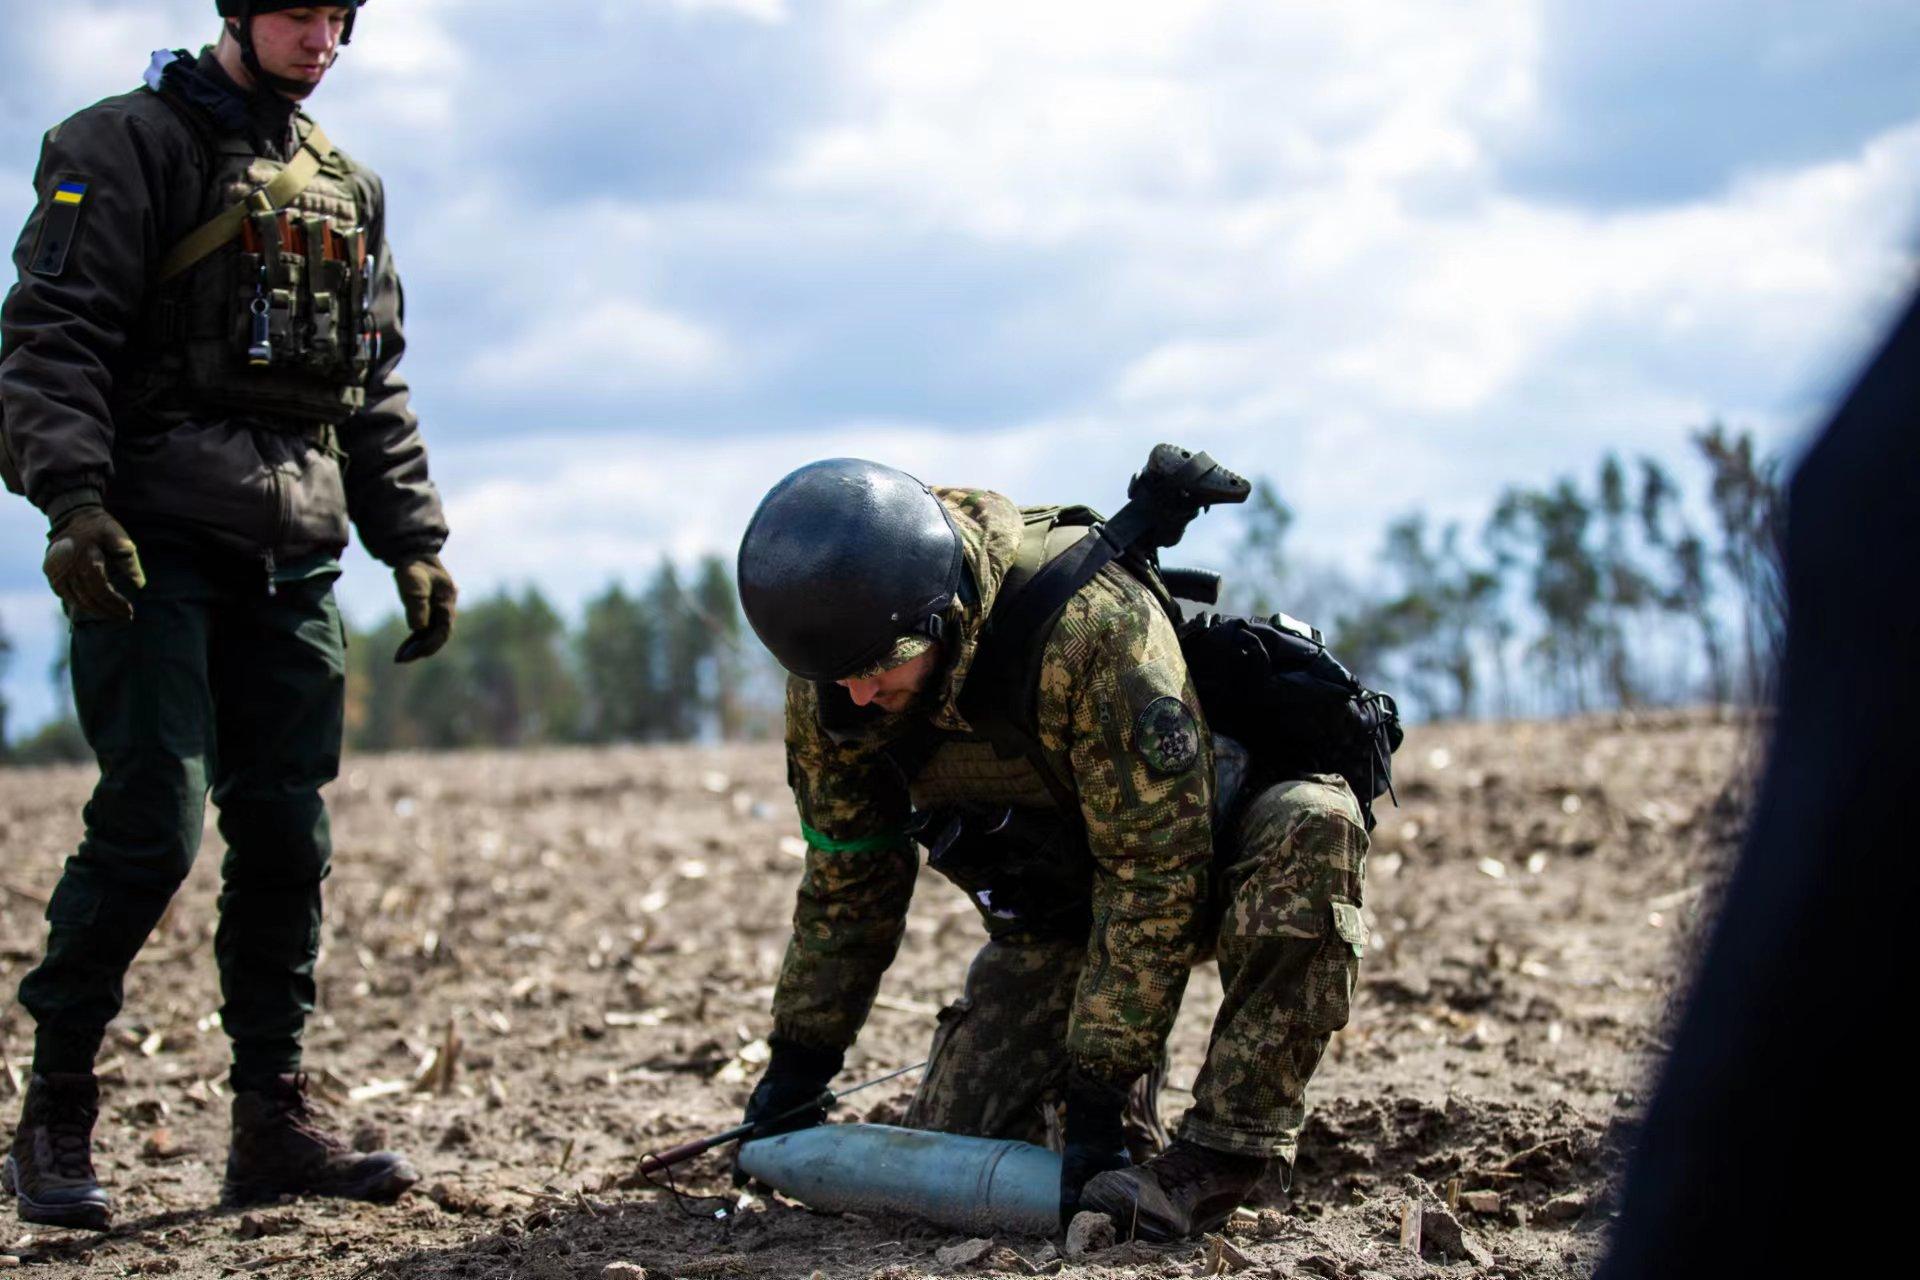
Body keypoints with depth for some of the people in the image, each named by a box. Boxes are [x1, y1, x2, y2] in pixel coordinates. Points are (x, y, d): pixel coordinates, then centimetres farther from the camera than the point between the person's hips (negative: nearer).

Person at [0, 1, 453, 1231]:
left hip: (290, 558, 6)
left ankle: (275, 1120, 10)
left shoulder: (348, 187, 20)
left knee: (288, 839, 3)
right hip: (156, 539, -6)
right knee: (152, 822, -12)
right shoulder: (129, 145, 1)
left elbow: (377, 394, 24)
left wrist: (416, 544, 16)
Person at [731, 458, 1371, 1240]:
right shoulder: (828, 690, -18)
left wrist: (1099, 1099, -33)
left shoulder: (1092, 623, -38)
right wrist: (797, 1065, 1)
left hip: (1199, 845, -4)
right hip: (1053, 904, 5)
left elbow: (1157, 872, -34)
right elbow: (848, 876, -2)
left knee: (1308, 829, -39)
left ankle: (1219, 1160, -31)